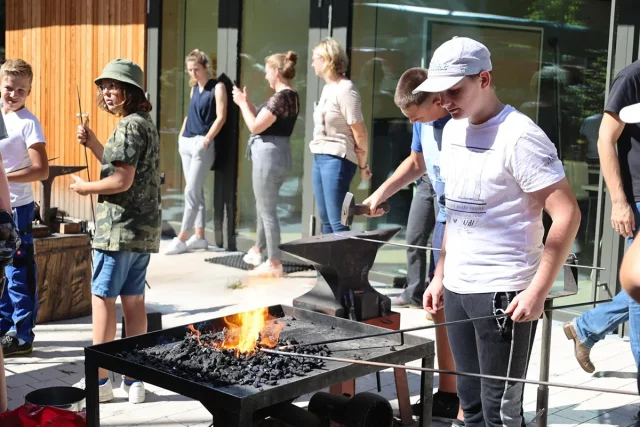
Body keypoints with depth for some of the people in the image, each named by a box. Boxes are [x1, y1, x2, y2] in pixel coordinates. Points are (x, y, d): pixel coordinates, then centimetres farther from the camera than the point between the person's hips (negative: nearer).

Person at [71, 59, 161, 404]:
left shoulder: (128, 126, -15)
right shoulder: (145, 123, 17)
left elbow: (122, 181, -21)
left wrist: (85, 187, -6)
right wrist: (92, 143, 15)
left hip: (119, 227, -10)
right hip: (143, 229, 10)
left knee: (102, 299, -2)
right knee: (133, 299, 11)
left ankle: (100, 380, 4)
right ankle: (134, 379, 16)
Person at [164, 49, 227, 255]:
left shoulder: (217, 87, -4)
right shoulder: (194, 88, 16)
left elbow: (221, 117, -11)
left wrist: (206, 139, -17)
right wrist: (181, 135, 12)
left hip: (202, 144, -7)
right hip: (186, 143, 7)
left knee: (191, 192, -9)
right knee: (196, 191, 8)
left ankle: (181, 239, -8)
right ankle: (199, 236, 12)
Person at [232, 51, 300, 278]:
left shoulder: (280, 97, -19)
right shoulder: (290, 96, 12)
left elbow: (256, 126, -19)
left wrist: (242, 104, -7)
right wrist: (247, 102, 13)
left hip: (269, 155, -10)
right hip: (277, 155, 10)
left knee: (267, 210, -3)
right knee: (263, 206, 24)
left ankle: (274, 264, 3)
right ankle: (258, 250, 40)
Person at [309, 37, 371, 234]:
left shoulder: (345, 89, -13)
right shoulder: (327, 88, 16)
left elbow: (359, 133, -14)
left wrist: (363, 166, -6)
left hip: (336, 160, -10)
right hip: (320, 158, 10)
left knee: (338, 223, -10)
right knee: (326, 220, 14)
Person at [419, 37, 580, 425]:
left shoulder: (519, 137, -15)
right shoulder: (453, 131, 10)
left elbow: (567, 214, -17)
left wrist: (538, 291, -20)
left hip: (503, 294, -8)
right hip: (456, 289, 8)